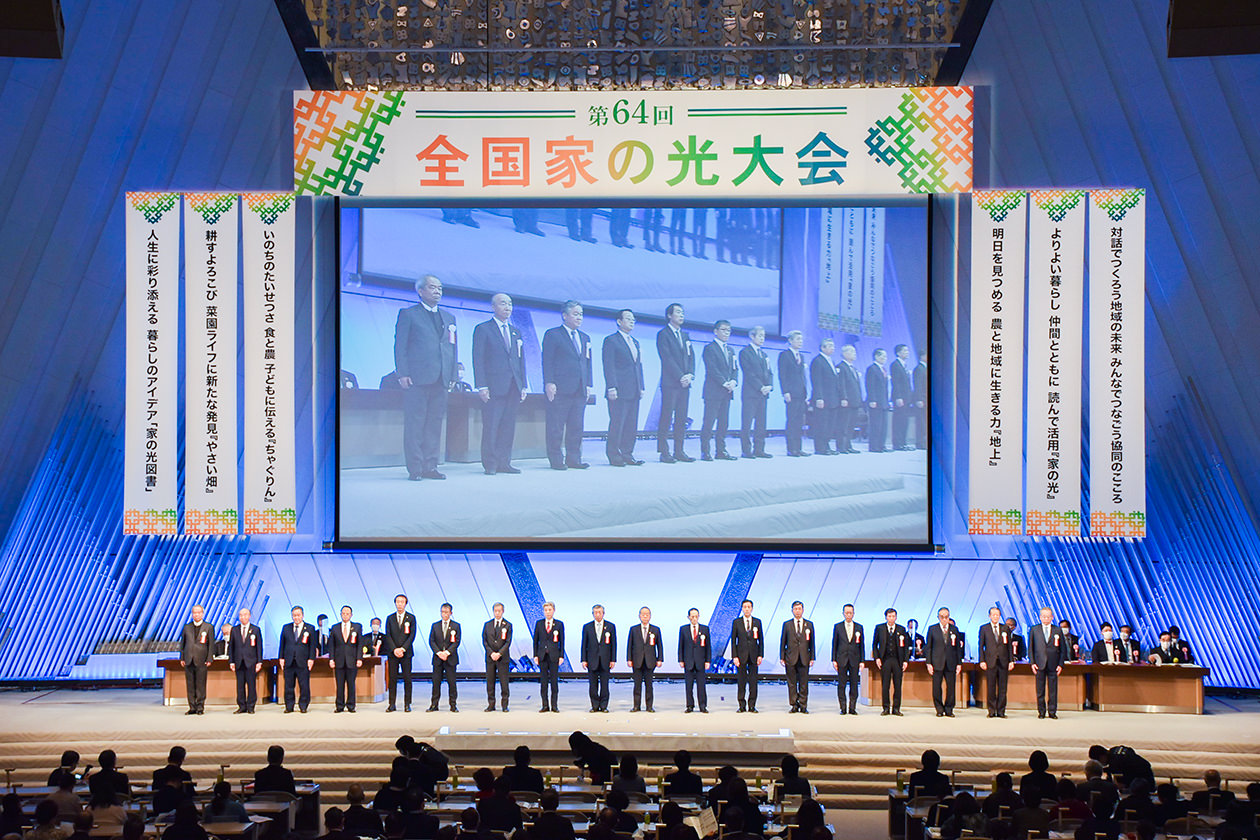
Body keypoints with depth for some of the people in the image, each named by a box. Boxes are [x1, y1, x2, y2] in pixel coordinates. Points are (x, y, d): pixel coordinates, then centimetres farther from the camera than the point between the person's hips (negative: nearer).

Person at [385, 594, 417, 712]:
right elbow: (388, 636, 3)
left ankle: (407, 704, 4)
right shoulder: (390, 618, 9)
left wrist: (403, 649, -13)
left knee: (407, 679, -1)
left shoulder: (411, 618, 4)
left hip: (406, 653, -1)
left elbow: (412, 635, -3)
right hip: (393, 653, 1)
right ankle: (392, 704, 4)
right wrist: (394, 649, -10)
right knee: (392, 679, 1)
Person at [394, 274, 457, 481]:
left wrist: (453, 376, 9)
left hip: (441, 379, 5)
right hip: (417, 378, -5)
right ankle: (415, 468, -4)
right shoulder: (408, 314, 6)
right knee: (414, 424, -5)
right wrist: (403, 374, -10)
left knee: (435, 423, 4)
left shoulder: (449, 318, 21)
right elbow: (400, 346, 0)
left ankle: (430, 466, 8)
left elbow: (453, 348, 20)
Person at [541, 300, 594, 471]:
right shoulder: (552, 335, 0)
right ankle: (556, 460, 2)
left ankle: (573, 458, 12)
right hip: (559, 389, -6)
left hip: (579, 391, 6)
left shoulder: (585, 338, 20)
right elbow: (547, 361, -6)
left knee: (577, 427, 6)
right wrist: (549, 383, -14)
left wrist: (589, 385, 11)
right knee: (556, 427, -3)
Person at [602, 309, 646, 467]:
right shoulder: (611, 341, -2)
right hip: (619, 391, -7)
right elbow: (608, 366, -9)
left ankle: (627, 454, 12)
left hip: (634, 392, 7)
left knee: (631, 425, 6)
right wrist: (611, 388, -17)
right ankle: (613, 455, 1)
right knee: (617, 423, -6)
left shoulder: (635, 342, 21)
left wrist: (641, 387, 15)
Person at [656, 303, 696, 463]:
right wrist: (680, 377, -15)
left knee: (681, 418, 6)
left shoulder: (685, 335, 19)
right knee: (666, 418, -6)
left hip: (684, 383, 7)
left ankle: (679, 451, 8)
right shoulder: (663, 334, -2)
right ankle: (664, 452, -4)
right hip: (670, 383, -7)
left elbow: (691, 356, 14)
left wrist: (690, 375, -3)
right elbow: (667, 358, -10)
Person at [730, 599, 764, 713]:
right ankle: (742, 706, 6)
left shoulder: (757, 622, 7)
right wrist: (734, 656, -6)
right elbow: (733, 640, 2)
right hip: (741, 655, -1)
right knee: (741, 682, 0)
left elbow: (761, 640, 8)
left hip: (753, 656, 1)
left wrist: (760, 655, -1)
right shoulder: (736, 622, 4)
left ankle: (752, 706, 5)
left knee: (753, 682, -1)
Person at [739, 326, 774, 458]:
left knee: (761, 423, 5)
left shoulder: (764, 354, 21)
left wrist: (769, 386, -2)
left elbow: (769, 372, 17)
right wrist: (760, 387, -15)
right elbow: (748, 373, -10)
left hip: (763, 393, 7)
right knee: (747, 423, -7)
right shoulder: (745, 352, -2)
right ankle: (746, 451, -6)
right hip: (750, 393, -7)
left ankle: (759, 450, 8)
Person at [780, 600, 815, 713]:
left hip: (804, 659, 0)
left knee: (804, 684, 0)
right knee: (792, 684, 1)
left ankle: (803, 706, 6)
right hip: (791, 658, 0)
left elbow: (812, 642, 9)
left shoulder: (809, 624, 9)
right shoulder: (787, 624, 7)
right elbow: (782, 642, 8)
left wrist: (812, 658, 3)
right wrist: (782, 657, 1)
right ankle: (794, 705, 8)